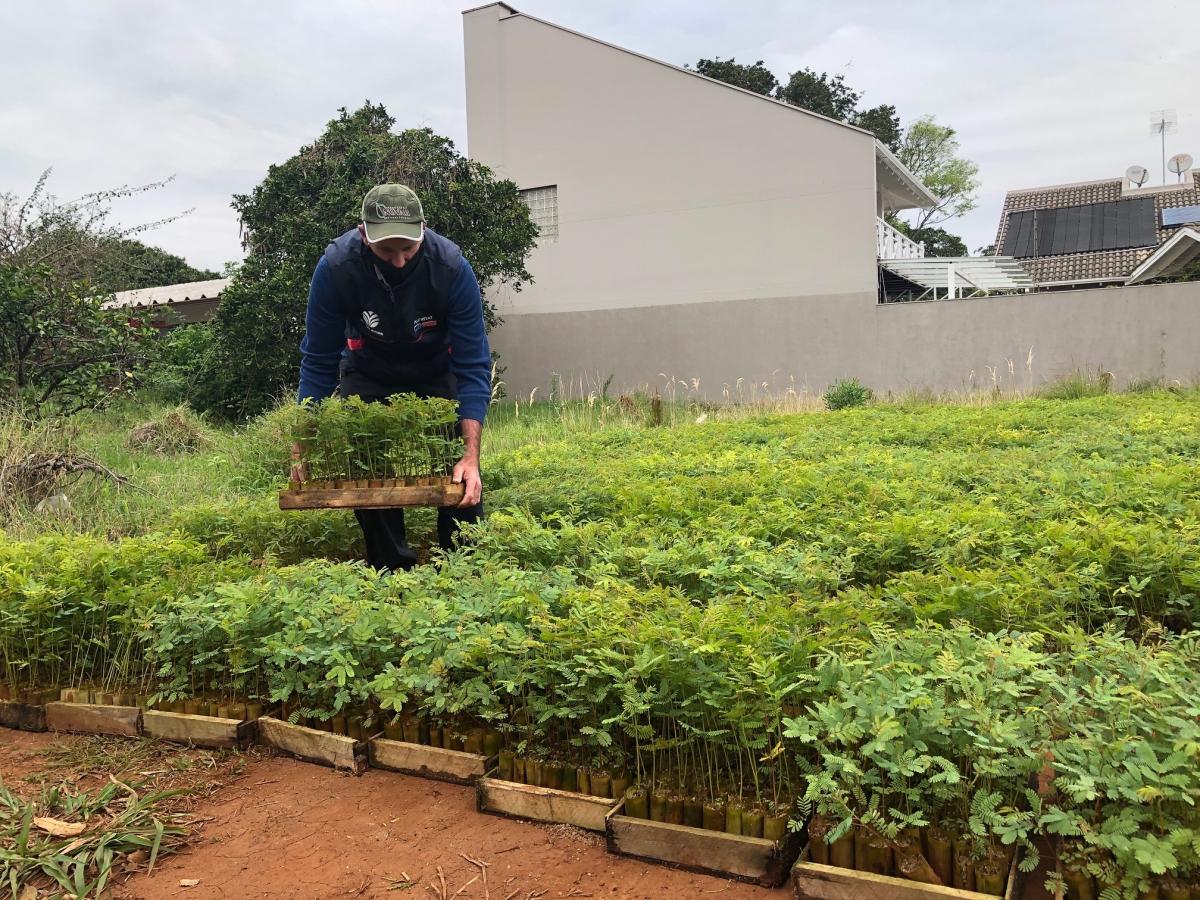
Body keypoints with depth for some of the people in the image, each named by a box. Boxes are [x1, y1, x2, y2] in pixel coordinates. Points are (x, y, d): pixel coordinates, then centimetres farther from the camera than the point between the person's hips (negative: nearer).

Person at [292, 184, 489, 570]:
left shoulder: (452, 267, -33)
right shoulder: (335, 267, -30)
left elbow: (473, 365, -29)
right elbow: (318, 361, -19)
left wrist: (471, 455, -37)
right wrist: (304, 445, -24)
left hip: (437, 372, -1)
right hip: (367, 374, 1)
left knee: (461, 475, -13)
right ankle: (393, 570, 7)